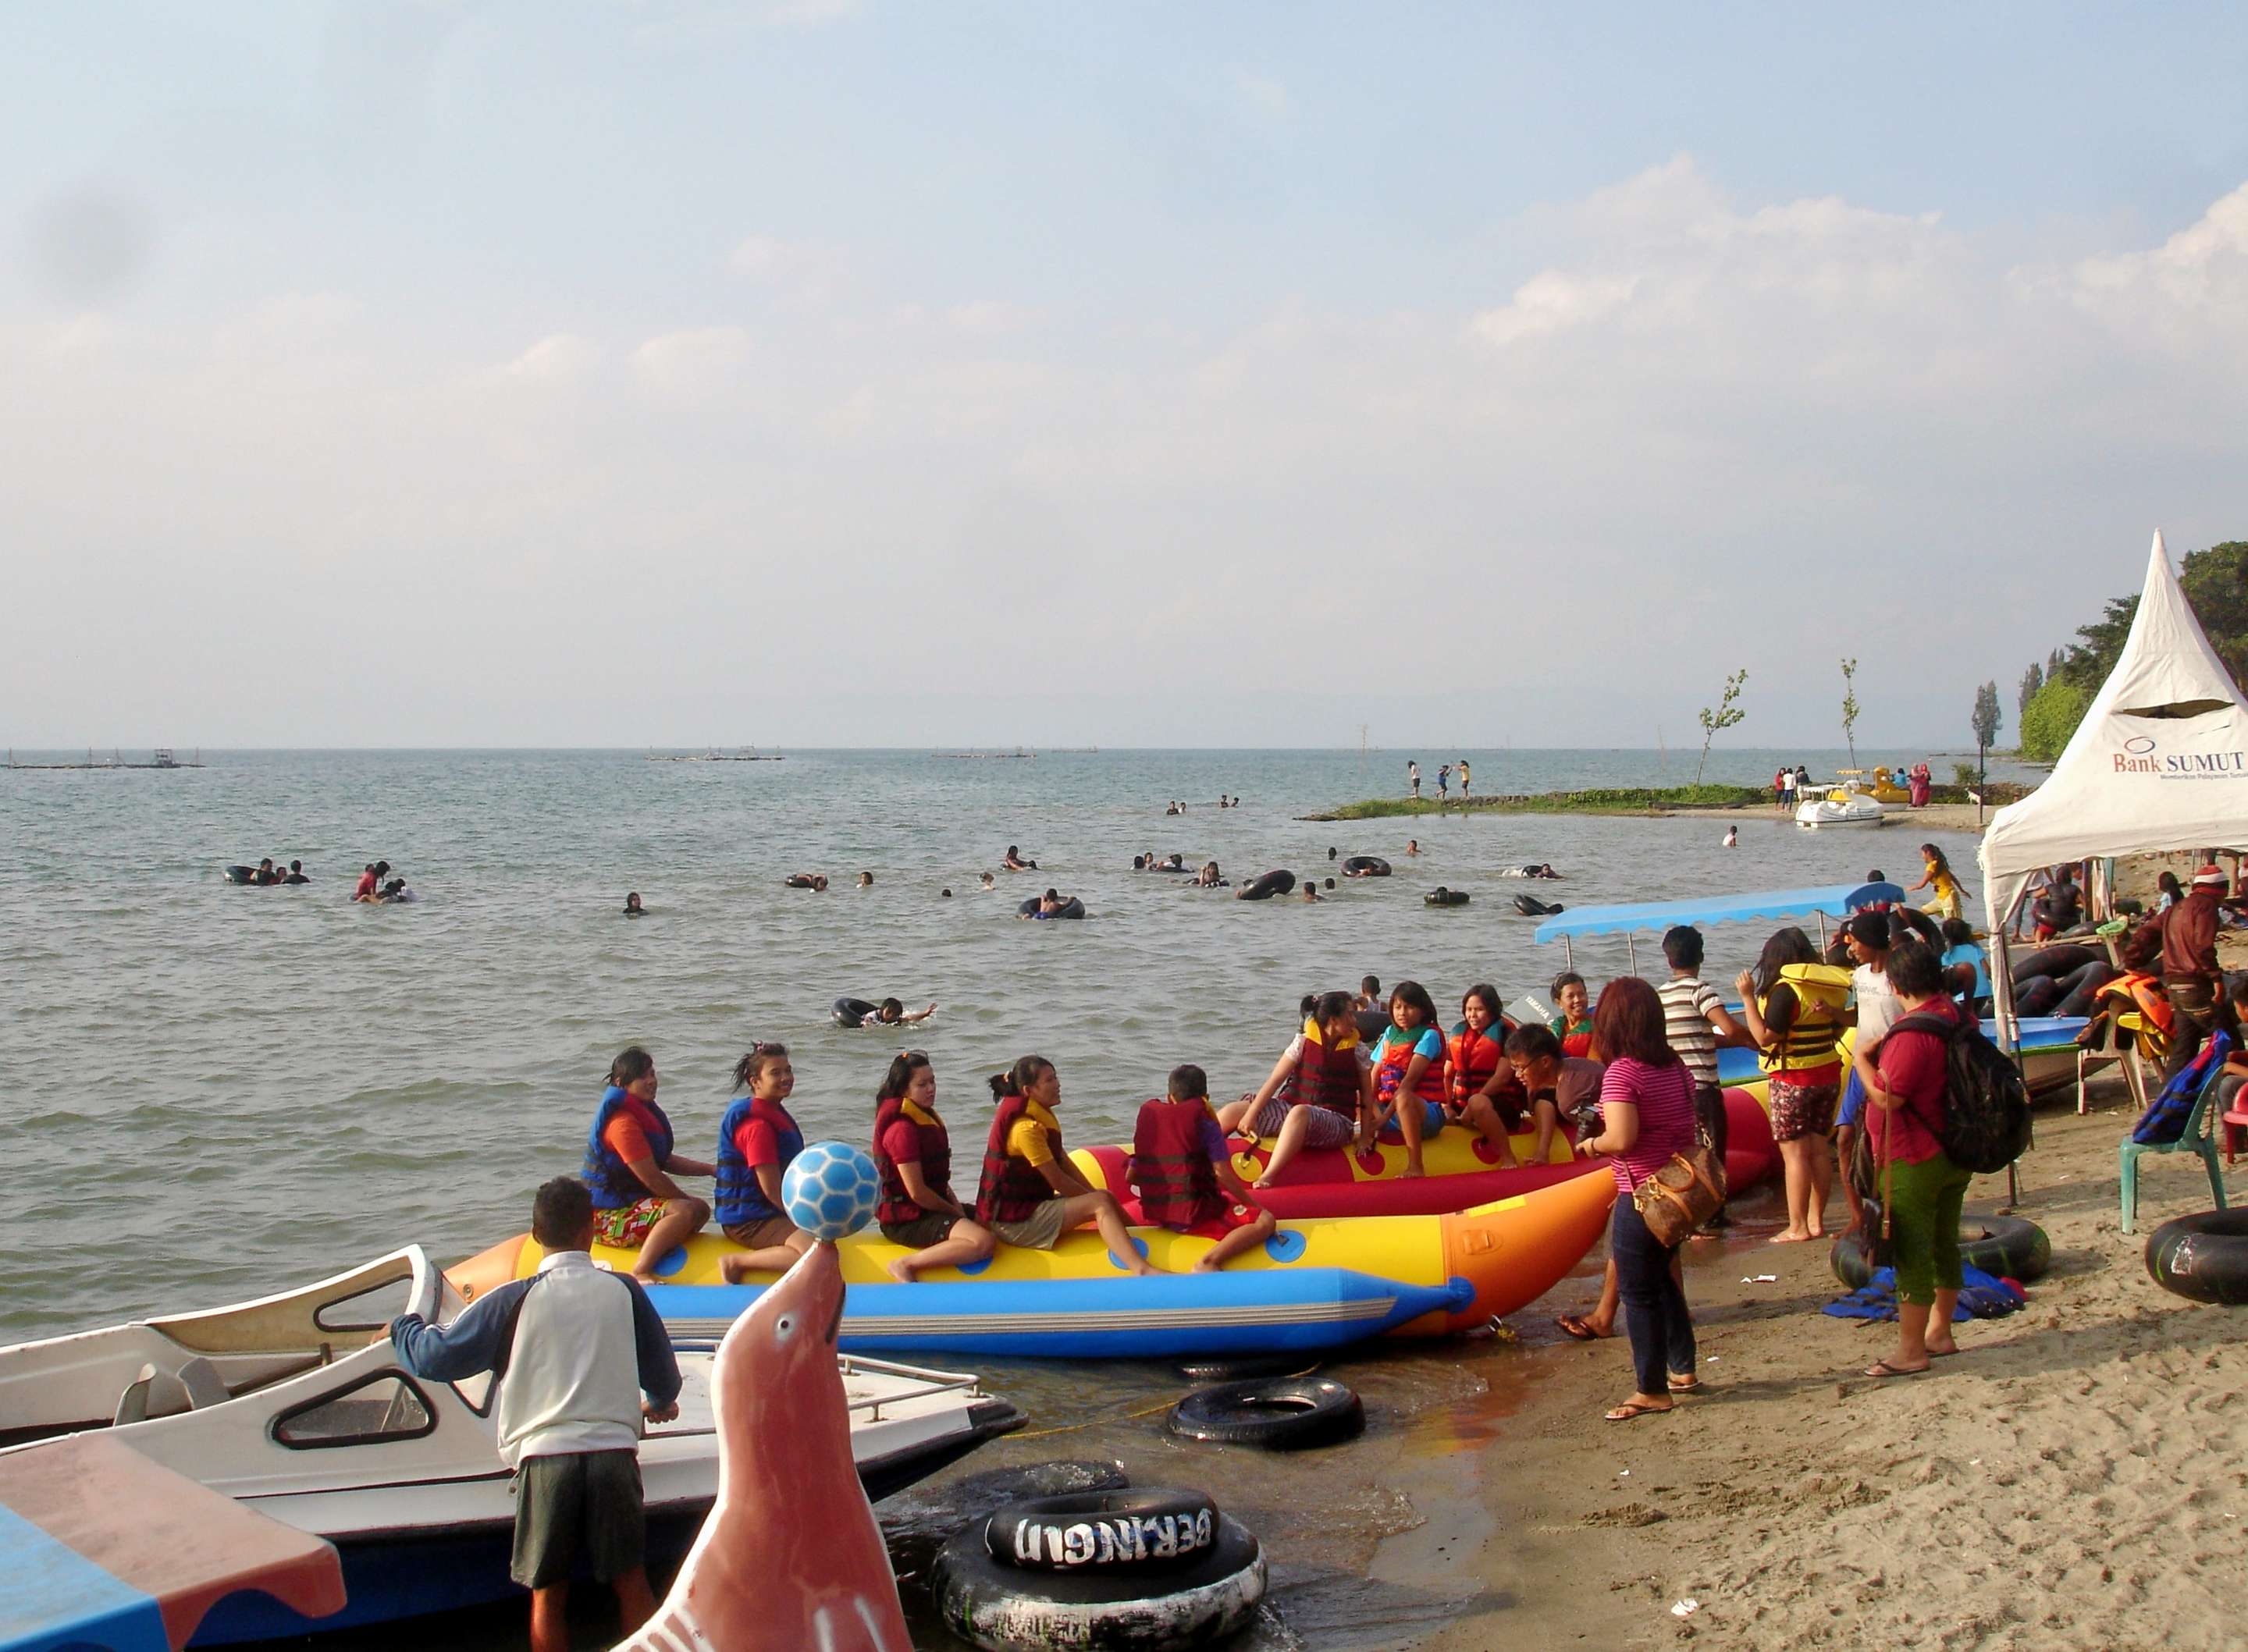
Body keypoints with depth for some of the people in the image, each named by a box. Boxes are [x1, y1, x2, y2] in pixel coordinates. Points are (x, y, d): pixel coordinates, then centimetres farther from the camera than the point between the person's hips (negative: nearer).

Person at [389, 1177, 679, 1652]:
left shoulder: (513, 1300, 1)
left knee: (548, 1598, 10)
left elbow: (437, 1358, 3)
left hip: (543, 1456, -1)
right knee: (632, 1586, 10)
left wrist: (403, 1326, 25)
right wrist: (659, 1403, 41)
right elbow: (663, 1371, 18)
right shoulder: (622, 1290, 7)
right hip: (614, 1452, 1)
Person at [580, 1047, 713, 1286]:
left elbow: (665, 1161, 20)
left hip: (628, 1201, 11)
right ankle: (640, 1273, -35)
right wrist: (688, 1200, -8)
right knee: (684, 1211, -30)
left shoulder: (642, 1111, 14)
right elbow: (651, 1178, -21)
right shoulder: (623, 1122, -20)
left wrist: (712, 1169, 10)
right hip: (607, 1215, -11)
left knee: (701, 1210, 17)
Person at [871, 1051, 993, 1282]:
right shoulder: (902, 1128, -18)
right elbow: (916, 1192, -21)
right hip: (906, 1220, -10)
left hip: (931, 1209, 10)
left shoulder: (926, 1117, 13)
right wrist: (953, 1211, -7)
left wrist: (956, 1206, 2)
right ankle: (905, 1265, -24)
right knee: (982, 1241, -29)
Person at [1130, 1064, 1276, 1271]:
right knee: (1264, 1221, -14)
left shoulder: (1147, 1117, 10)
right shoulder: (1206, 1125, -6)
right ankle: (1209, 1262, -28)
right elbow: (1223, 1174, -13)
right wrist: (1252, 1205, -1)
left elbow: (1131, 1177, 12)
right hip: (1193, 1215, -7)